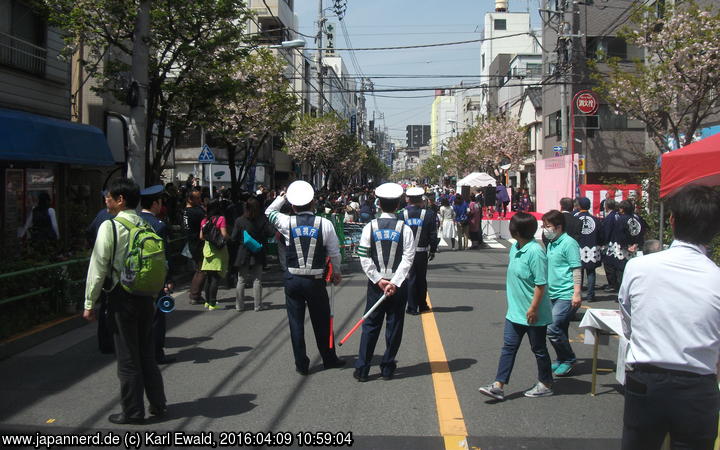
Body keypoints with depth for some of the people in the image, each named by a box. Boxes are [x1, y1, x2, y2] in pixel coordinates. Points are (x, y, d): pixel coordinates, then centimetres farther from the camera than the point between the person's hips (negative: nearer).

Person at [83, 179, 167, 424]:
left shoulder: (110, 226, -12)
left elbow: (99, 266, -12)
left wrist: (90, 303, -5)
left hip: (121, 295, -6)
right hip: (146, 294, 6)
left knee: (127, 356, 4)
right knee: (147, 352, 17)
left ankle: (133, 411, 14)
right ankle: (158, 403, 26)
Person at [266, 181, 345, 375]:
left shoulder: (287, 222, -5)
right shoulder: (325, 224, -7)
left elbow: (269, 212, 17)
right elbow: (334, 252, 1)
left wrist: (283, 197, 21)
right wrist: (336, 272, 17)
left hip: (292, 279, 0)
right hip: (316, 280, 0)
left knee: (296, 321, 9)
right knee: (321, 321, 13)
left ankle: (301, 364, 16)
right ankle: (329, 358, 28)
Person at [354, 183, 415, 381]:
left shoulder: (370, 227, -3)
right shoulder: (404, 229, -5)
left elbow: (364, 258, -7)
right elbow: (408, 259, -13)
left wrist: (378, 280, -7)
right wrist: (394, 283, -14)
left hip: (375, 283, 1)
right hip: (398, 285, -1)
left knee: (370, 325, 8)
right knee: (394, 326, 9)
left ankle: (362, 369, 8)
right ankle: (388, 368, 15)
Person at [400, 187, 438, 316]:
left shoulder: (401, 215, -6)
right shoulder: (428, 214, -5)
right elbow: (433, 235, -2)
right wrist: (433, 250, 9)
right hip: (422, 253, 0)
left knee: (410, 278, 6)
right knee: (421, 278, 13)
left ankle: (412, 307, 7)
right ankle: (422, 305, 22)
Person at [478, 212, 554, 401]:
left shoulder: (535, 252, -21)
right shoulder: (515, 248, 6)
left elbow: (541, 284, -21)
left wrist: (533, 308, -21)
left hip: (532, 314, -8)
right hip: (515, 311, 8)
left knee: (539, 349, 9)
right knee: (508, 347, 6)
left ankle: (545, 385, 26)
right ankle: (498, 386, 8)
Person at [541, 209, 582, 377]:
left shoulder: (569, 243, -11)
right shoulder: (551, 244, 15)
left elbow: (577, 269, -14)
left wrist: (577, 293, -19)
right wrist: (547, 290, 24)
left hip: (566, 295, -9)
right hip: (553, 294, 9)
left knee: (552, 328, -13)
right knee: (559, 329, 14)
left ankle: (568, 360, 4)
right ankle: (562, 360, 26)